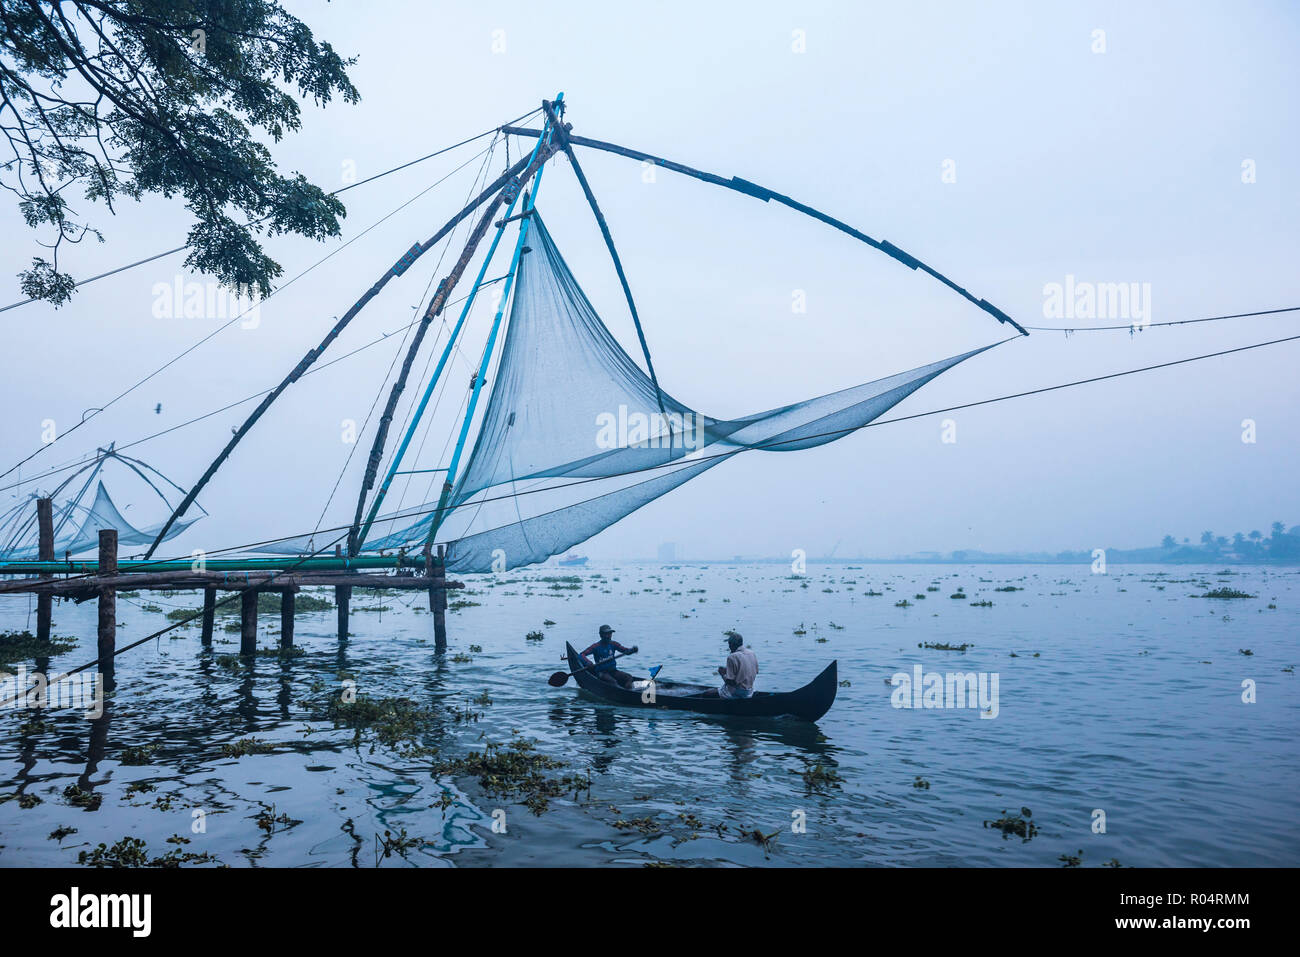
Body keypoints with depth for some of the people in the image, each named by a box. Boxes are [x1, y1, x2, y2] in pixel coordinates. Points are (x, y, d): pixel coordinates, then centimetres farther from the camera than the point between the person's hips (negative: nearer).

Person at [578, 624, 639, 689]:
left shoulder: (613, 644, 7)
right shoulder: (596, 646, -6)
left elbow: (626, 651, 1)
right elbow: (581, 655, -11)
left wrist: (632, 650, -22)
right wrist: (587, 662, -32)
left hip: (613, 670, 5)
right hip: (601, 672, -5)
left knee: (629, 677, -20)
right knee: (613, 681, -34)